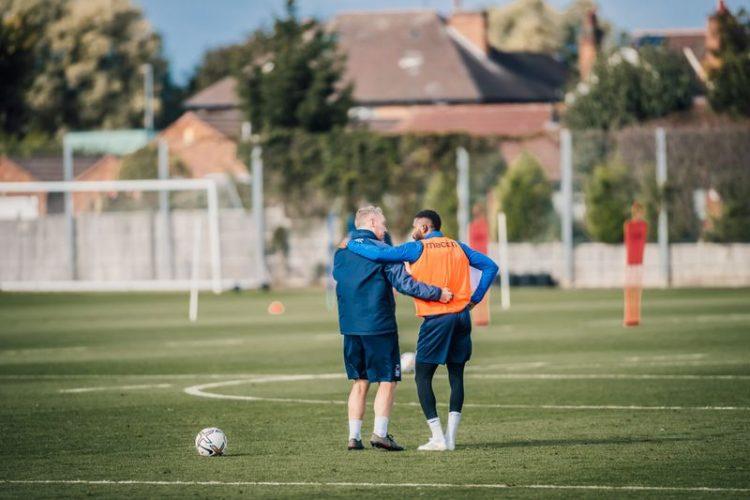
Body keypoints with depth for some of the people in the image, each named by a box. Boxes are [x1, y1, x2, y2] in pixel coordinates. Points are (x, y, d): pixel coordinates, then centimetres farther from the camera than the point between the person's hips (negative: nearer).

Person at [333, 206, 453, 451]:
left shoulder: (340, 253, 9)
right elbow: (404, 283, -15)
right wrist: (437, 293, -12)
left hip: (350, 327, 6)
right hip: (379, 326, -6)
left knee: (359, 382, 13)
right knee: (387, 381, 2)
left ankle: (354, 436, 8)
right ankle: (380, 433, -8)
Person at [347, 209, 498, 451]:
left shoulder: (417, 249, -2)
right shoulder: (458, 247, 13)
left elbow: (379, 254, -9)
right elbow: (490, 266, 11)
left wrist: (351, 244, 6)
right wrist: (475, 298, 10)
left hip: (436, 319, -5)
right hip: (462, 317, 5)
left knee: (423, 378, 3)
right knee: (456, 376, 9)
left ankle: (438, 438, -4)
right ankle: (450, 437, 6)